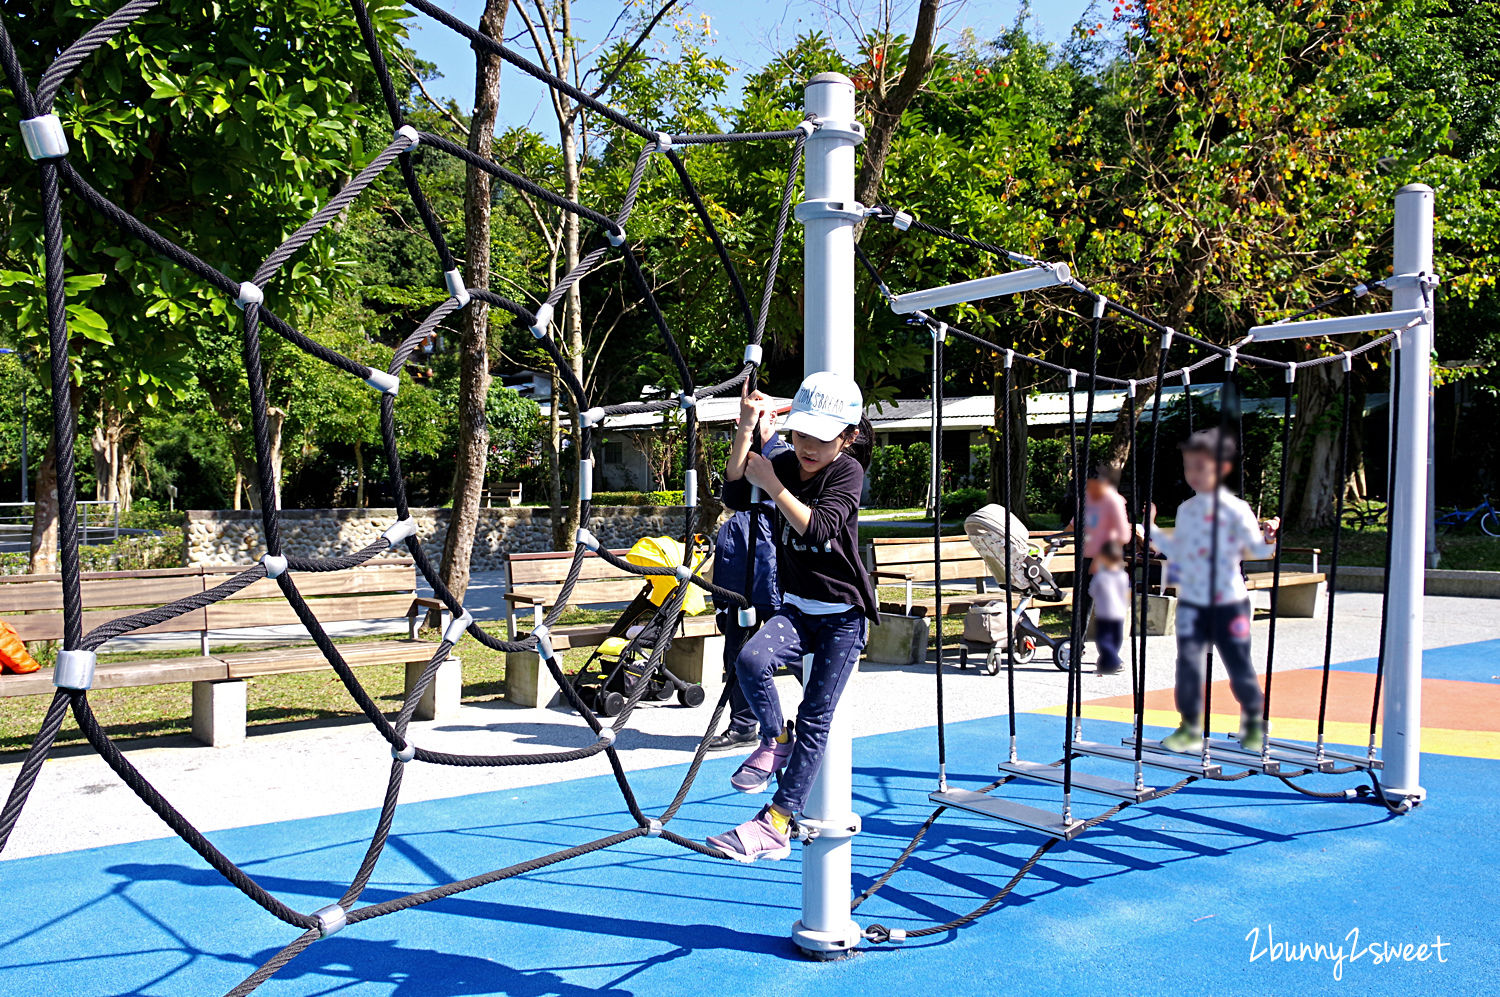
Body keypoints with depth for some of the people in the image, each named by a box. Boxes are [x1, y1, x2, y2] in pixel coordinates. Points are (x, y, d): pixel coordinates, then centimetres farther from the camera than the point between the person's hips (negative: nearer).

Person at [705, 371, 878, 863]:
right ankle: (775, 740, 0)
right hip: (797, 606, 4)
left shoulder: (848, 471, -14)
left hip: (843, 616, -4)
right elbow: (736, 496, -13)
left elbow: (817, 528, -28)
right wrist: (745, 430, -21)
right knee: (751, 660, -27)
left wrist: (771, 484, -27)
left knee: (815, 719, -3)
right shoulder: (785, 463, 1)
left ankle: (776, 824, 3)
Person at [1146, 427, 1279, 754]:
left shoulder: (1235, 509, -9)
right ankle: (1190, 727, 9)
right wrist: (1152, 530, 11)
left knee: (1239, 666, 6)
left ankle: (1254, 722, 29)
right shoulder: (1185, 510, 5)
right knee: (1188, 663, -3)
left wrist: (1269, 538, -28)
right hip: (1191, 603, 4)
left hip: (1229, 603, -3)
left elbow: (1257, 549, -9)